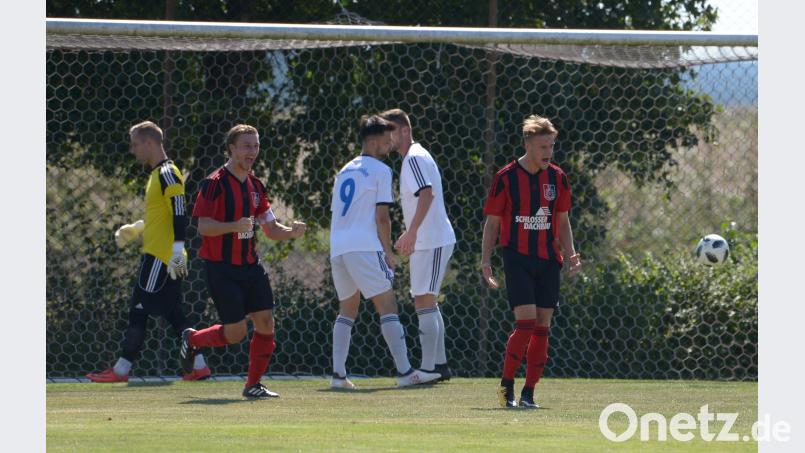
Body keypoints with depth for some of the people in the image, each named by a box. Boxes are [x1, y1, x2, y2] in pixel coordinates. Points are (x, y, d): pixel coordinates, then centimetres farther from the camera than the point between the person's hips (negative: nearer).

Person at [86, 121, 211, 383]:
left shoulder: (167, 174, -13)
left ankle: (121, 370, -5)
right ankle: (198, 365, 9)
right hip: (157, 254, 10)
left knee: (139, 310, -7)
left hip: (159, 257, -10)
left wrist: (177, 250, -25)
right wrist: (135, 229, 25)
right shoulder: (158, 174, 18)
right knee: (173, 314, 10)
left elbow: (179, 214, -21)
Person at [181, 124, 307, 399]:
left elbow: (271, 229, 15)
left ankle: (253, 384, 9)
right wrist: (234, 226, -33)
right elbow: (203, 226, -17)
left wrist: (292, 232, -6)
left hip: (250, 265, 7)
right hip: (221, 267, -7)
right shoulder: (215, 183, -11)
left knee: (265, 322, -3)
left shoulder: (255, 185, 11)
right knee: (235, 332, -7)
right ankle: (192, 339, 22)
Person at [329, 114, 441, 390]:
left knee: (347, 309, 14)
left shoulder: (344, 171, 22)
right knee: (387, 307, -6)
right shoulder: (380, 171, -1)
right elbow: (381, 217, -7)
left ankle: (338, 375, 4)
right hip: (365, 248, -7)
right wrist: (388, 252, 3)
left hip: (337, 249, 7)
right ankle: (404, 372, -12)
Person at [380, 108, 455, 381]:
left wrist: (411, 231, -35)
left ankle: (428, 367, -13)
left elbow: (427, 194, -29)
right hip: (428, 241, 11)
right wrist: (410, 236, 31)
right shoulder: (414, 157, 18)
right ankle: (440, 364, 20)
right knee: (428, 303, 16)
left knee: (424, 302, -11)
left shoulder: (414, 158, -14)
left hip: (431, 242, -11)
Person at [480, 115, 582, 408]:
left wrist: (571, 254, 4)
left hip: (548, 262, 4)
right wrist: (486, 261, -5)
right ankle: (506, 385, -3)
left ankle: (528, 393, 9)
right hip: (517, 259, -4)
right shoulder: (506, 178, -4)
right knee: (526, 321, -17)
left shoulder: (557, 178, 7)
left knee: (543, 327, 1)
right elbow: (492, 222, 1)